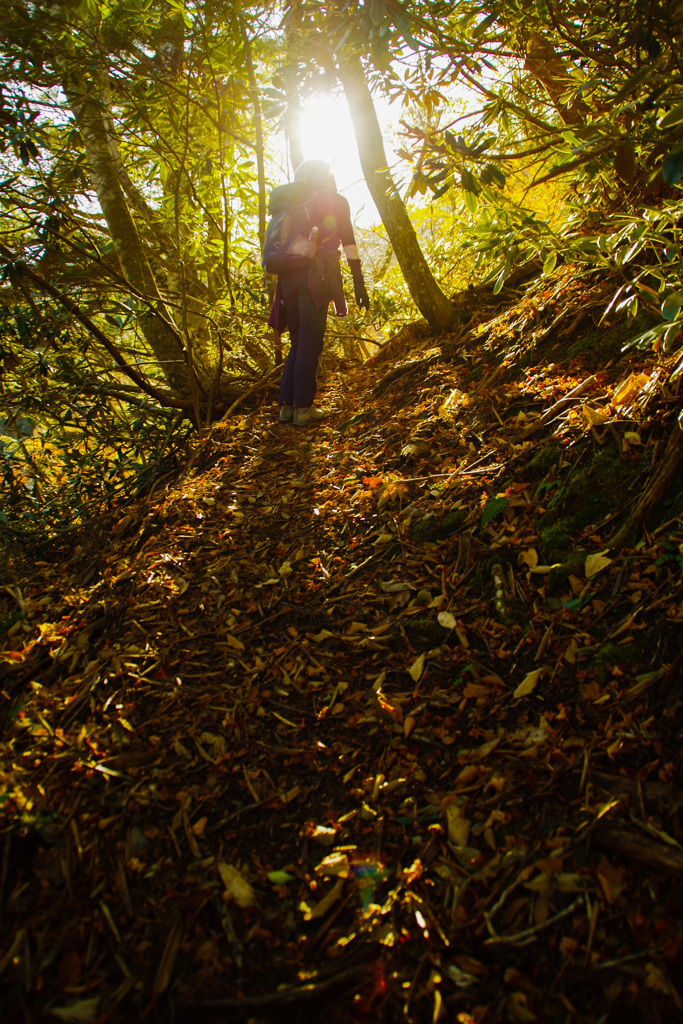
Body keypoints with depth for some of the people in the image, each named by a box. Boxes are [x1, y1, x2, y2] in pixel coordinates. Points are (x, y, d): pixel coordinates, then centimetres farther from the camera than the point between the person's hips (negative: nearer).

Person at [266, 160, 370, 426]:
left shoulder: (294, 206, 22)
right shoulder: (335, 201, 8)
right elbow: (348, 242, 0)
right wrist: (359, 282, -2)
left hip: (289, 277, 5)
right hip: (315, 276, -5)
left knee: (298, 343, 12)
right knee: (310, 344, -4)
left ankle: (287, 405, 8)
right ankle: (303, 408, -6)